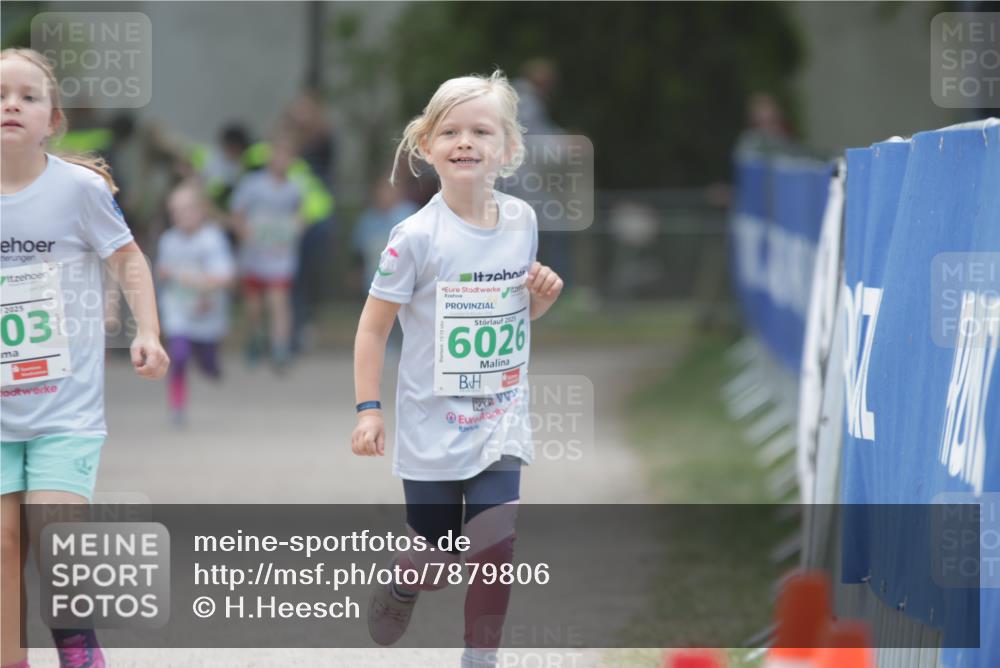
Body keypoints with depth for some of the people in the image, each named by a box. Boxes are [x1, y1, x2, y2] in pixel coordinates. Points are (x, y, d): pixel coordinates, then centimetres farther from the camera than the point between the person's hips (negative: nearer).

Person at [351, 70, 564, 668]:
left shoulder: (522, 221, -1)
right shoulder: (417, 237, -15)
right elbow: (374, 326, -8)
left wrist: (544, 295, -6)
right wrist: (368, 409, -13)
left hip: (501, 423, 3)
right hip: (433, 426, -3)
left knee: (495, 554, -9)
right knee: (438, 559, 10)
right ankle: (401, 585, 45)